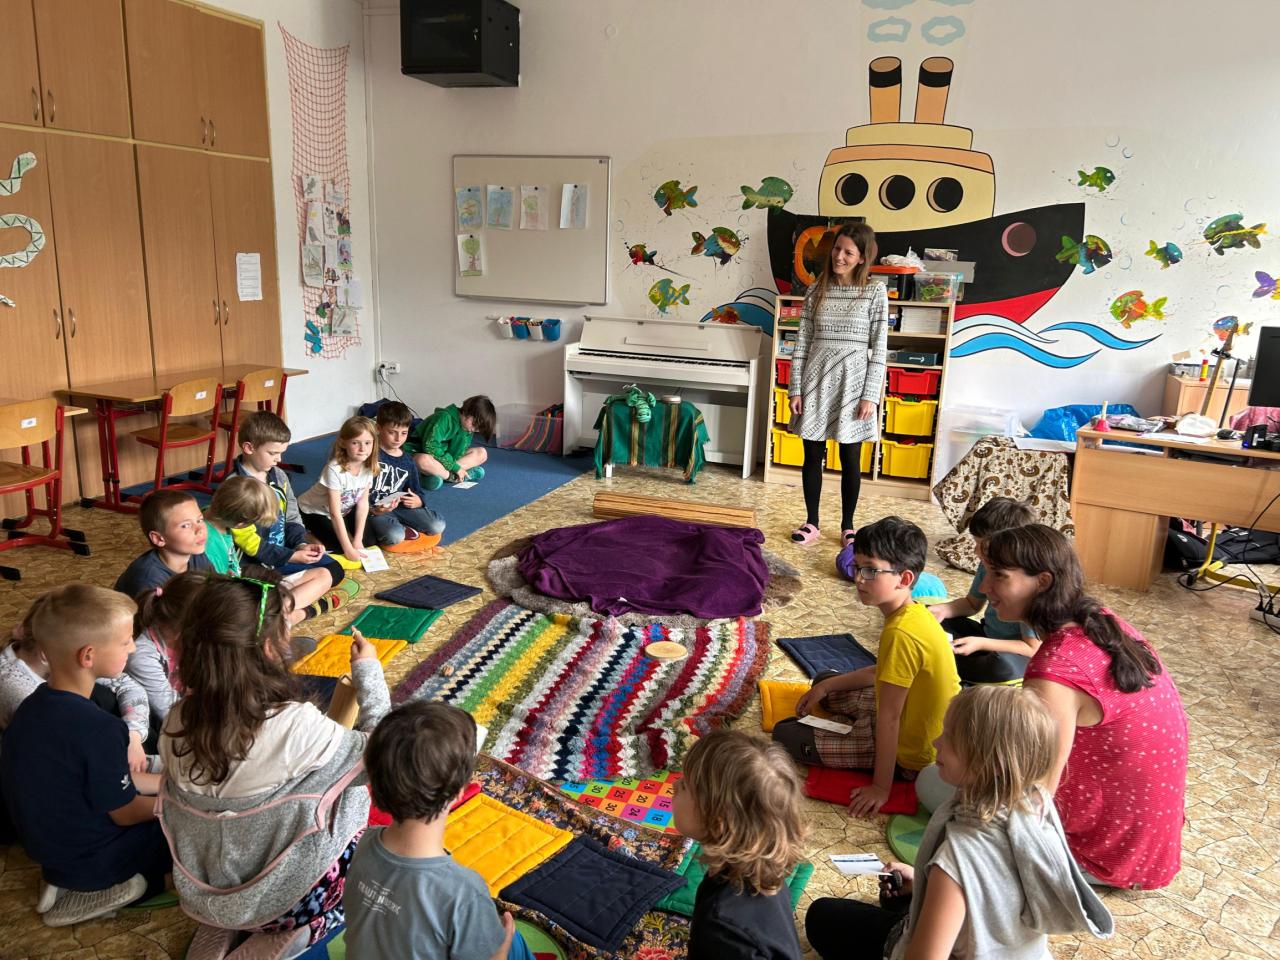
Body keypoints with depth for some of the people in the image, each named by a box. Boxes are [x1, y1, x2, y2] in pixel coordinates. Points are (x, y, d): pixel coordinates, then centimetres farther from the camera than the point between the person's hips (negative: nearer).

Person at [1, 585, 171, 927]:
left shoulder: (32, 707, -6)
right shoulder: (97, 728, -33)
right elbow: (125, 813, -19)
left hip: (46, 841, 8)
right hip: (88, 859, -8)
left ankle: (69, 881, 12)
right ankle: (106, 886, 0)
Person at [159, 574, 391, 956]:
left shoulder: (177, 721, -14)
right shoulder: (297, 726, -31)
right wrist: (368, 671, -8)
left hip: (202, 893, 5)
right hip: (285, 896, -5)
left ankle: (221, 927, 15)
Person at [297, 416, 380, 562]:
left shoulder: (368, 466, -17)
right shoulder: (334, 469, -34)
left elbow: (363, 503, -12)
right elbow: (335, 513, -32)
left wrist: (357, 539, -17)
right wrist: (348, 549, -32)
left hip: (345, 510, 5)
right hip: (313, 511, -5)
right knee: (339, 546, -19)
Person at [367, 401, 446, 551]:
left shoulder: (408, 461, 9)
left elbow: (417, 493, 13)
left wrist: (417, 501, -12)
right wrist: (373, 510, -28)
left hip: (400, 506, 6)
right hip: (373, 509, -6)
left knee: (438, 526, -13)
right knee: (394, 536, -35)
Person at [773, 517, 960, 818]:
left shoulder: (901, 633, -32)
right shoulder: (915, 612, -3)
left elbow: (889, 717, -26)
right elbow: (882, 672, 13)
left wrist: (881, 787, -19)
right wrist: (825, 687, 12)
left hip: (910, 755, -9)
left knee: (786, 734, -9)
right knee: (824, 681, 22)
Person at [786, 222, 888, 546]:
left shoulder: (875, 291, -2)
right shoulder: (817, 291, 6)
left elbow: (879, 348, -4)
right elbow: (802, 343, 5)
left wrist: (871, 396, -10)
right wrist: (796, 389, 0)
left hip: (852, 381, -2)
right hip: (817, 379, 2)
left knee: (851, 460, 5)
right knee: (813, 455, 7)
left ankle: (847, 525, 20)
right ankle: (811, 522, 20)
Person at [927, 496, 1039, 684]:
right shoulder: (989, 566, -7)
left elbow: (1033, 649, -25)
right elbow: (972, 604, 11)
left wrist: (981, 644, -30)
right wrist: (943, 610, -9)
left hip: (1019, 656, -7)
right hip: (988, 636, 7)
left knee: (1003, 667, -40)